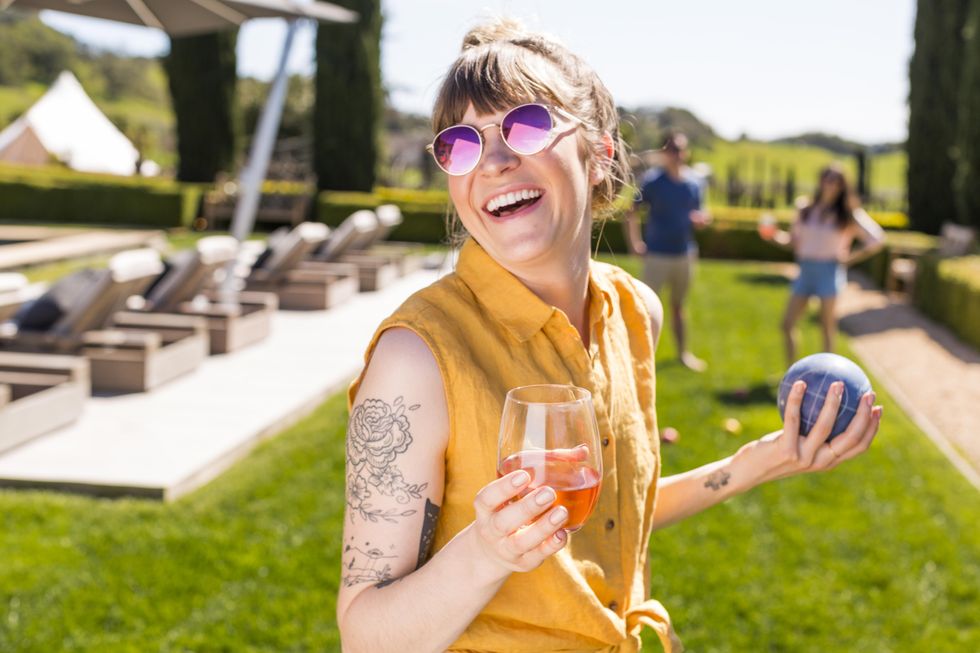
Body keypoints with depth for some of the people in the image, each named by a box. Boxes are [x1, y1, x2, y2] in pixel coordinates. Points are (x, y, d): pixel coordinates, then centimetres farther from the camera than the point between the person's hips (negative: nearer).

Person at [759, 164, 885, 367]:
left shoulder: (849, 215, -1)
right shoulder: (806, 211, 10)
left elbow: (876, 240, -2)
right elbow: (794, 240, 15)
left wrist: (849, 258, -6)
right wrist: (775, 235, -4)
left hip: (829, 272, -4)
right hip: (806, 271, 4)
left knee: (827, 327, 1)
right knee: (788, 323, 2)